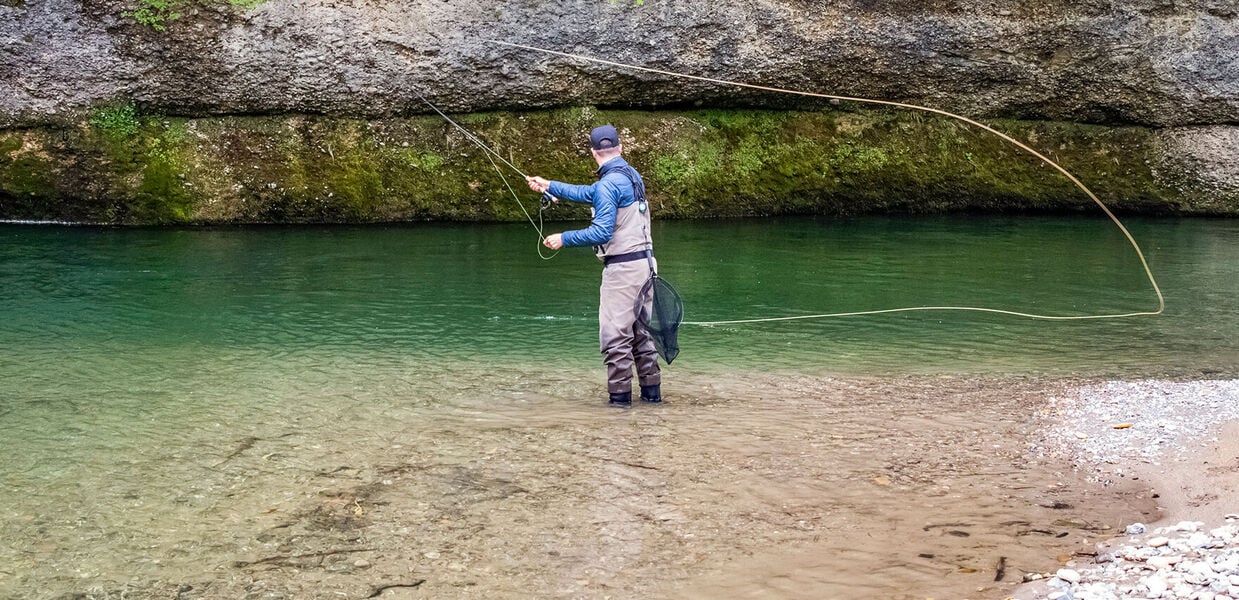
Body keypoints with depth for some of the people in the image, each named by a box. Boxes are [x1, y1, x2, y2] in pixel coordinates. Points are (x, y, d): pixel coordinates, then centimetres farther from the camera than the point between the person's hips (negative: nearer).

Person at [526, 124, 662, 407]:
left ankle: (620, 394, 0)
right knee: (641, 329, 15)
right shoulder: (631, 174, 12)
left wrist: (563, 239, -10)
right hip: (643, 262, 9)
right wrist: (549, 186, 29)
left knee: (615, 333, -2)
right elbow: (589, 194, 24)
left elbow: (602, 232, -20)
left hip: (622, 266, -9)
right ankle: (651, 390, 19)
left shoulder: (608, 184, -16)